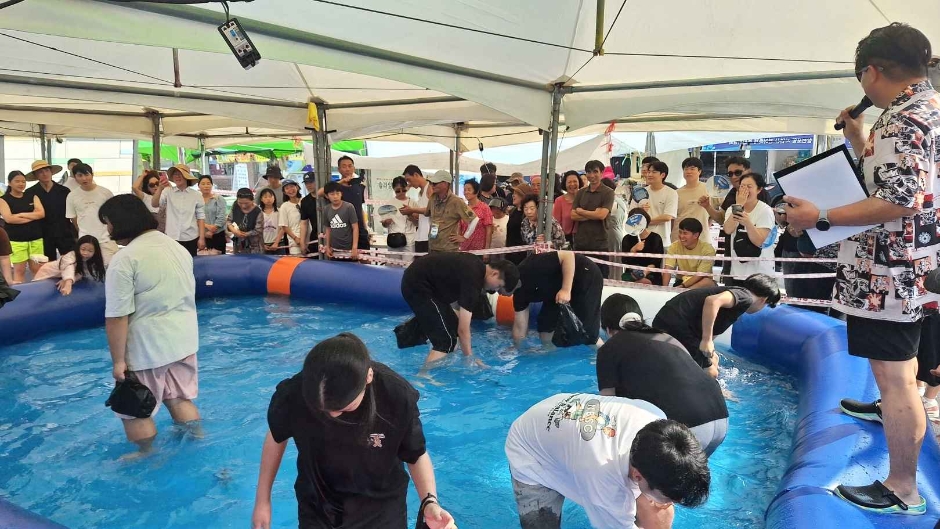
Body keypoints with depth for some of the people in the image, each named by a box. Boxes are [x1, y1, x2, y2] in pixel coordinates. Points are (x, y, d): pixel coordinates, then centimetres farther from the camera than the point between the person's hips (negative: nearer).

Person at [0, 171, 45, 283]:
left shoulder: (32, 197, 11)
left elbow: (41, 213, -2)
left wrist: (21, 214, -12)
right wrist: (33, 216, -9)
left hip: (36, 238, 3)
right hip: (16, 239, -3)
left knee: (38, 269, 4)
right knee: (19, 269, -1)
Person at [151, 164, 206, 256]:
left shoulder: (196, 195, 2)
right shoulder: (168, 193, 4)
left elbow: (201, 217, 1)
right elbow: (154, 204, -10)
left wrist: (202, 238, -4)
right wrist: (160, 188, -27)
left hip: (191, 239, -1)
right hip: (171, 238, 1)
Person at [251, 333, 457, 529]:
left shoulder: (398, 396, -29)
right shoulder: (292, 394, -26)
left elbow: (416, 455, -11)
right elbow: (276, 438, -3)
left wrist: (430, 502, -28)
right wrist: (262, 500, 5)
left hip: (381, 511, 0)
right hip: (317, 511, 1)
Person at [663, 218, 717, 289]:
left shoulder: (707, 249, -16)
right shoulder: (674, 247, -8)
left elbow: (700, 275, -20)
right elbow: (668, 269, -18)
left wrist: (682, 286, -32)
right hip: (681, 281, 1)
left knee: (708, 282, -37)